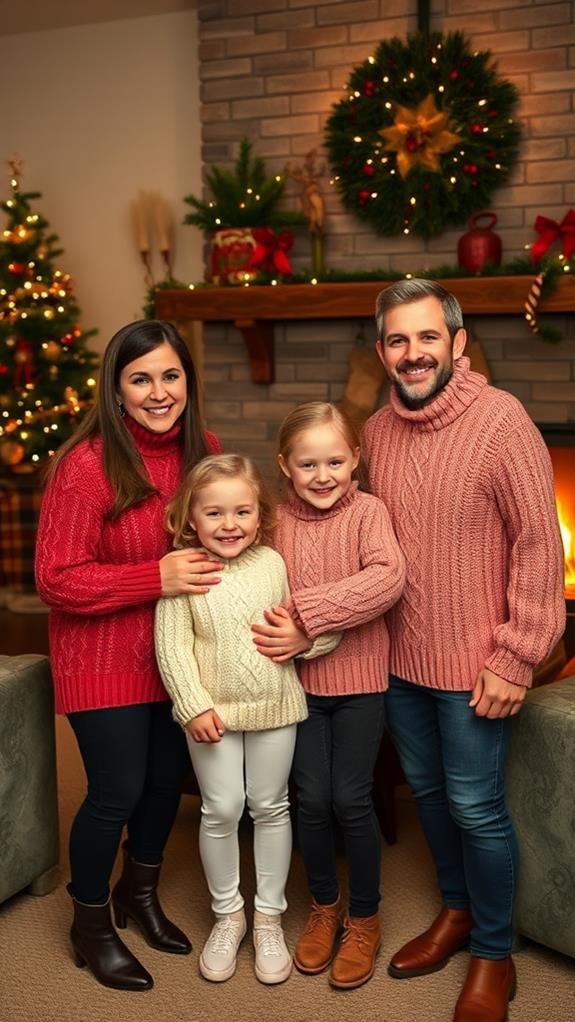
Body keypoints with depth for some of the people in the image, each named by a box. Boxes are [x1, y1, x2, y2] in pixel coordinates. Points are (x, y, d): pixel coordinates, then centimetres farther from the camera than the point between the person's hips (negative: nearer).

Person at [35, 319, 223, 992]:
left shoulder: (203, 450, -2)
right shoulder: (87, 464, -21)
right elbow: (57, 580, -21)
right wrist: (157, 578, -27)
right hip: (104, 660, -6)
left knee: (167, 779, 18)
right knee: (117, 792, 3)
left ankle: (139, 892, 45)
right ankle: (90, 924, 31)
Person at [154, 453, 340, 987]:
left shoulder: (273, 563, -3)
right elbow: (172, 644, -9)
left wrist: (309, 636, -16)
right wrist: (195, 706, -13)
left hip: (273, 704, 2)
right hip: (211, 709, -1)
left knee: (270, 807, 12)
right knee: (220, 810, 7)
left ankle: (268, 916, 29)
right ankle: (227, 913, 29)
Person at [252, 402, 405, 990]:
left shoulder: (368, 511, -9)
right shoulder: (278, 520, -1)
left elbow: (387, 577, -25)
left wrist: (308, 613, -28)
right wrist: (280, 633, -19)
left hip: (358, 678, -2)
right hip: (300, 679, 2)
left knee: (351, 798, 3)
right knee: (312, 798, 8)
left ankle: (364, 919, 26)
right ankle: (324, 906, 32)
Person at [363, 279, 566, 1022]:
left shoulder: (501, 420, -16)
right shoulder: (377, 431, 2)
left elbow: (539, 546, -16)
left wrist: (517, 659, -16)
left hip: (473, 662, -6)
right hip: (401, 657, 6)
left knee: (476, 808, 6)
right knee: (427, 791, 20)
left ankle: (492, 956, 28)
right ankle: (456, 910, 43)